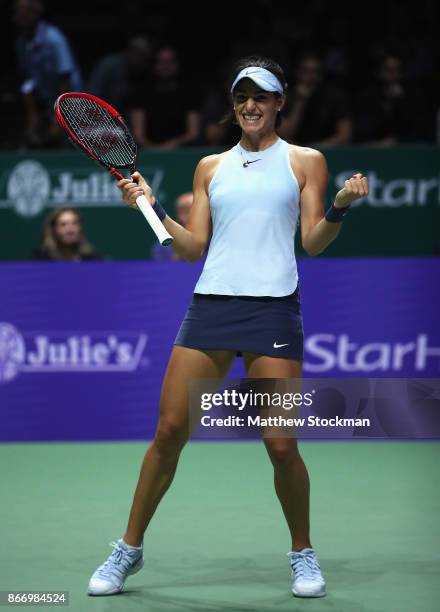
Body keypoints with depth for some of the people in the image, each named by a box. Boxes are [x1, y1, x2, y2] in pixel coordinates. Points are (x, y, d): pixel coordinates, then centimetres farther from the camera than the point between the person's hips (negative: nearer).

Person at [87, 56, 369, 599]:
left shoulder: (305, 161, 9)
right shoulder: (211, 167, 16)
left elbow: (312, 242, 2)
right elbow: (192, 247, 13)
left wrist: (339, 208, -15)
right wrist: (152, 208, 2)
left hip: (273, 308, -2)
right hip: (210, 305, 3)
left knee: (281, 446, -7)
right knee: (168, 432, -1)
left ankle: (302, 553, 15)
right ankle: (129, 549, 12)